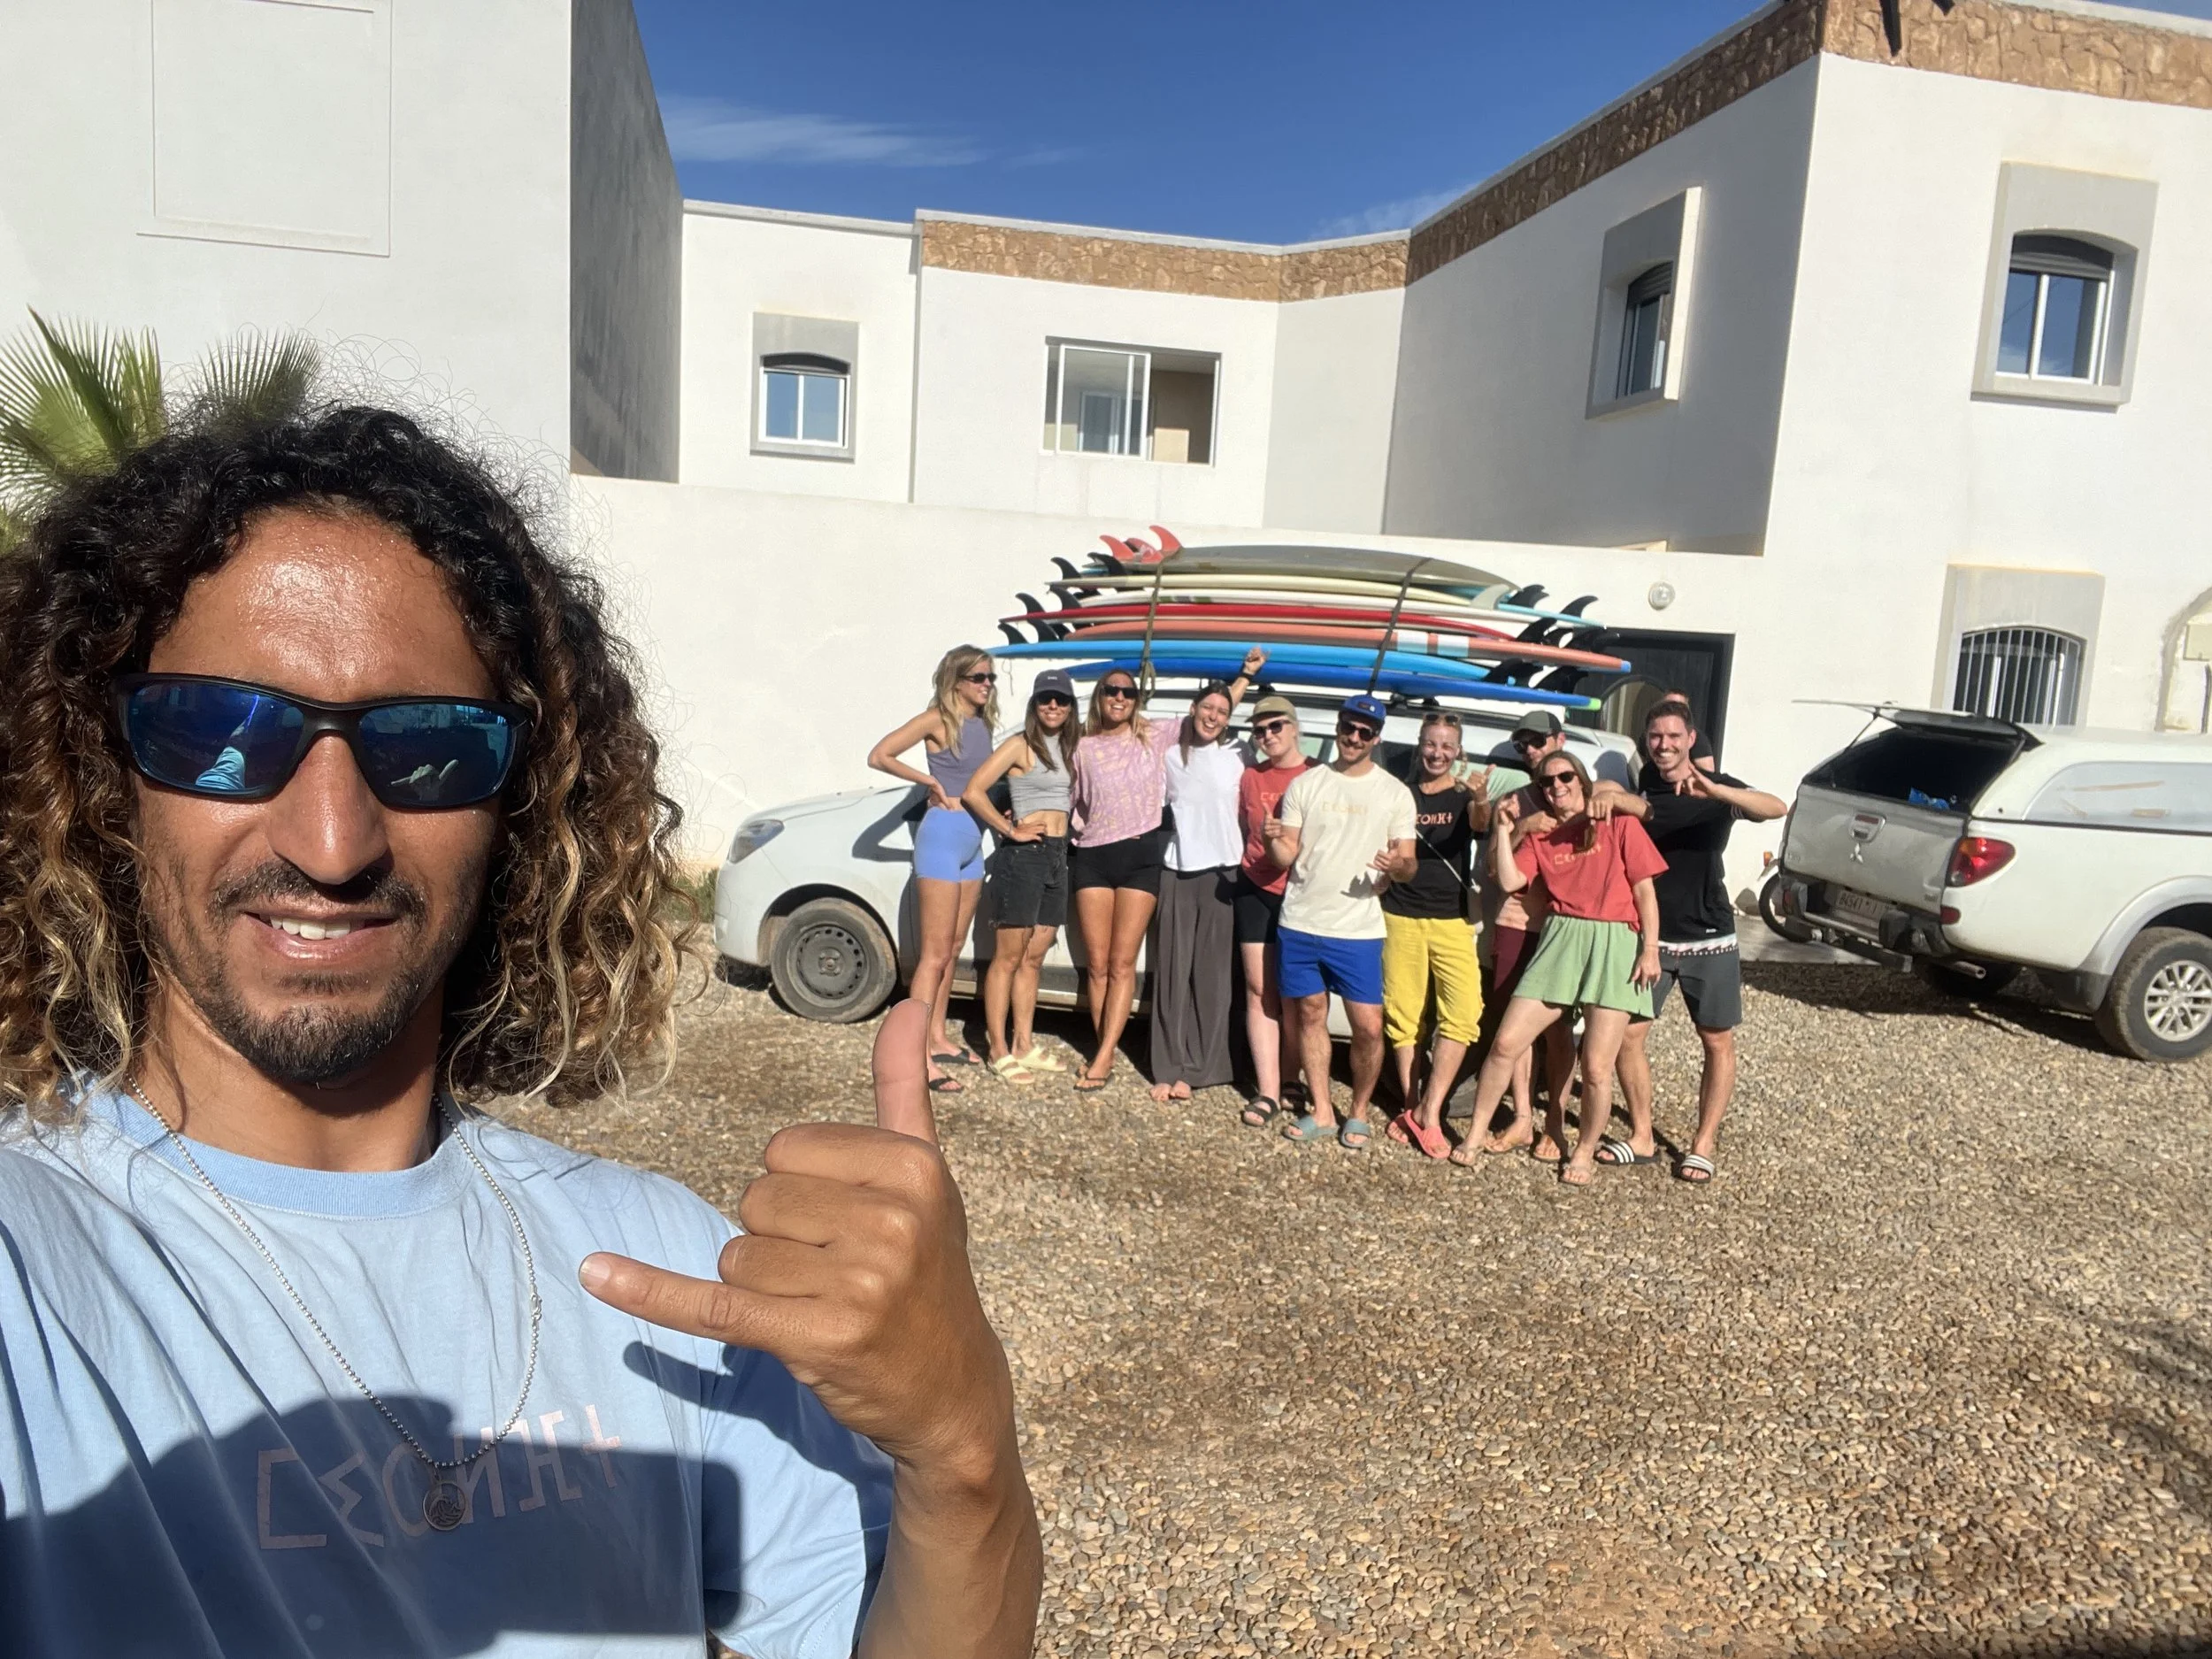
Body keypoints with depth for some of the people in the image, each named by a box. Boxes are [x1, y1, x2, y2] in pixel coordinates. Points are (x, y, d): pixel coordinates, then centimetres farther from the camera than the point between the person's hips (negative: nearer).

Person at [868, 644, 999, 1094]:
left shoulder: (983, 723, 12)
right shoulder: (938, 719, -9)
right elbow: (879, 756, -16)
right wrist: (930, 782, -14)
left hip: (973, 841, 8)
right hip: (943, 835, -8)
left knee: (952, 951, 15)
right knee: (934, 954, -8)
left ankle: (938, 1038, 25)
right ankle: (919, 1054, -6)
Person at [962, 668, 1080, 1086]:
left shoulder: (1069, 749, 13)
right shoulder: (1020, 745, -8)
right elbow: (973, 792, -16)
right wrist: (1011, 831, -14)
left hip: (1057, 856, 7)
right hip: (1023, 855, -7)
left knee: (1033, 959, 12)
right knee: (1009, 957, -2)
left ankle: (1024, 1044, 19)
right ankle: (1000, 1051, 2)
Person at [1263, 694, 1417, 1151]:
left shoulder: (1394, 793, 1)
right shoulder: (1305, 784, 5)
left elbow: (1407, 865, 0)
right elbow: (1287, 856, 5)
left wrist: (1399, 865, -23)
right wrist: (1272, 840, -17)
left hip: (1358, 929, -2)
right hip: (1301, 923, 2)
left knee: (1368, 1027, -4)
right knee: (1310, 1014, 10)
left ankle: (1358, 1114, 18)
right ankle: (1321, 1112, 23)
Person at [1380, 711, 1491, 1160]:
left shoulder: (1465, 797, 3)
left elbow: (1479, 822, -21)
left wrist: (1481, 804, -44)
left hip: (1452, 920, -2)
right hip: (1400, 919, 2)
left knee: (1463, 1011, -15)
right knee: (1402, 1015, 4)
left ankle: (1428, 1112, -8)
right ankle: (1411, 1107, 16)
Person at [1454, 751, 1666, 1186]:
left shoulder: (1618, 824, 4)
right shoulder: (1539, 835, 13)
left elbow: (1644, 890, 2)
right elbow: (1509, 881, -2)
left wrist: (1650, 948, -4)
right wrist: (1506, 829, -3)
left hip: (1615, 943, -3)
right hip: (1559, 941, 3)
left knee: (1596, 1066, -4)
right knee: (1505, 1043, -3)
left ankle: (1584, 1152, 18)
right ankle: (1475, 1136, 11)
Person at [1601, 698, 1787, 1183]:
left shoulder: (1717, 787, -9)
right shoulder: (1639, 787, 1)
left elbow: (1777, 808, -26)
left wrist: (1715, 791, -43)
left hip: (1708, 939, -2)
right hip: (1649, 935, 2)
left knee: (1718, 1041, 4)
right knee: (1627, 1034, 0)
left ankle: (1703, 1144, 16)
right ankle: (1642, 1138, 13)